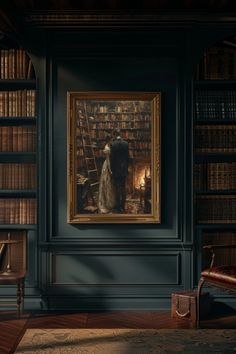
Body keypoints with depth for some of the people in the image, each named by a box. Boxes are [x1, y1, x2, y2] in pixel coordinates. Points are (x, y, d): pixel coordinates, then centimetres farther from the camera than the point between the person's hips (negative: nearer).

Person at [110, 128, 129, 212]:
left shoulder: (113, 144, -13)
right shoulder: (126, 144, 0)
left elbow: (112, 158, -10)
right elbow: (128, 157, 5)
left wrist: (112, 169, -1)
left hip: (116, 169, -4)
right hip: (124, 169, 4)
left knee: (117, 188, 2)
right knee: (123, 187, 11)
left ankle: (118, 206, 6)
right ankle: (123, 206, 17)